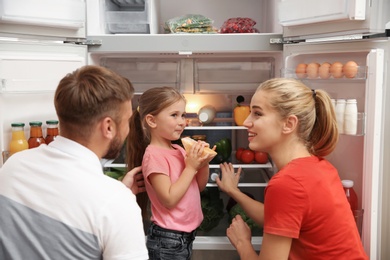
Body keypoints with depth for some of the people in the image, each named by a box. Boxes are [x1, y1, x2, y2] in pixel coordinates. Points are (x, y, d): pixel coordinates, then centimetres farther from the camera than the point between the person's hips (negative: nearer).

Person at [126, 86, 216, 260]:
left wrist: (204, 164, -6)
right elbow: (169, 199, -23)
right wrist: (191, 167, -19)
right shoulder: (154, 155, -18)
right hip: (168, 240, -7)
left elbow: (199, 187, 11)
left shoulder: (179, 150, 4)